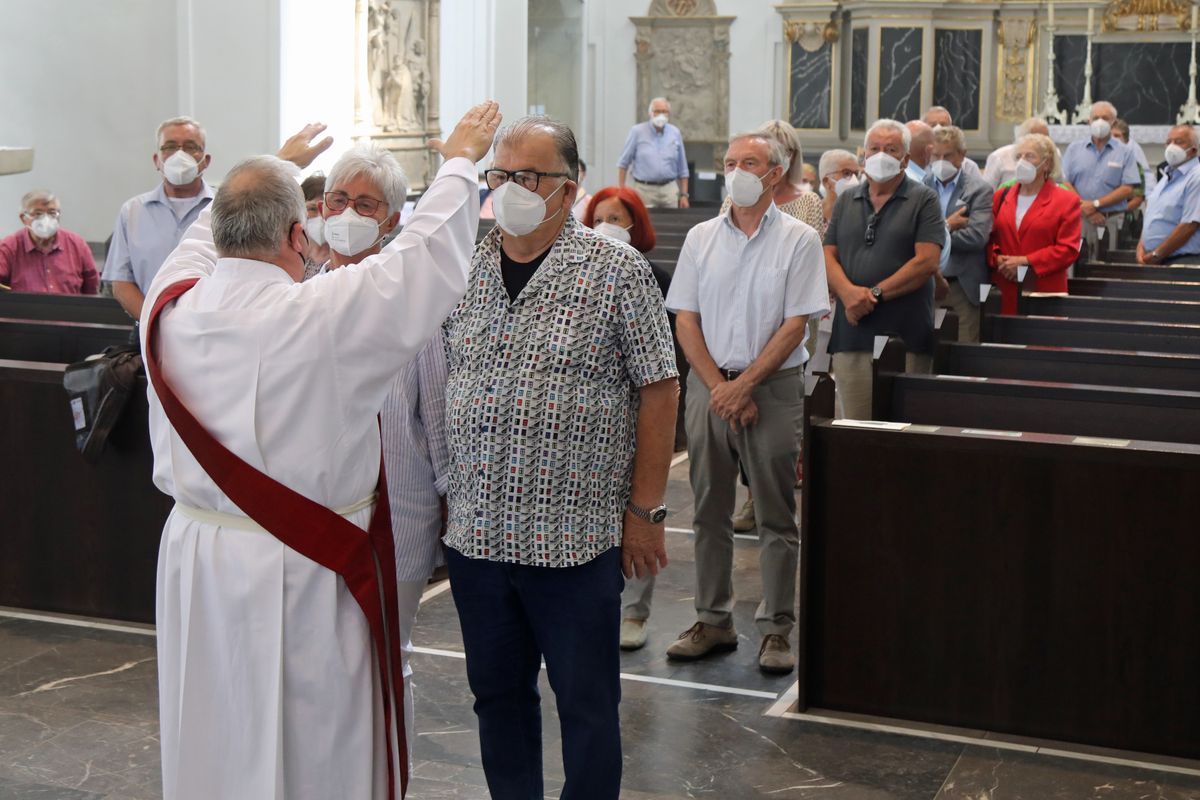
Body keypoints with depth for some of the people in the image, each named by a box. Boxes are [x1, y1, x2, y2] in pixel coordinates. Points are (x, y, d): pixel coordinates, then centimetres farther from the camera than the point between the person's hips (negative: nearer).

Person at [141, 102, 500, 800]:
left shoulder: (169, 303, -6)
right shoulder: (323, 312, -22)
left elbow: (212, 232, 16)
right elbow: (431, 256, -10)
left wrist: (278, 166, 33)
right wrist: (461, 160, 8)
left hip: (196, 559, 5)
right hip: (301, 570, -5)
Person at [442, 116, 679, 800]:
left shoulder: (616, 271, -6)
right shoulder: (465, 273, 8)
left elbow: (657, 389, -6)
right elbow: (445, 383, 15)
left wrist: (645, 512, -8)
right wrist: (443, 496, 9)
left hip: (574, 536, -4)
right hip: (475, 532, 5)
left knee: (587, 705, 7)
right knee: (498, 694, 16)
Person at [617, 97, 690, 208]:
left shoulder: (675, 133, 9)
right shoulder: (637, 131, 0)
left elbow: (682, 169, 13)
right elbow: (623, 163, 3)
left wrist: (684, 194, 8)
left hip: (669, 189, 3)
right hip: (644, 189, -3)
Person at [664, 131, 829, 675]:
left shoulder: (799, 240, -2)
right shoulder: (701, 238, 8)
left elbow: (795, 326, -7)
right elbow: (686, 322, 5)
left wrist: (744, 385, -14)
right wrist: (718, 387, -8)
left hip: (773, 389, -3)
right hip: (708, 385, 3)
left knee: (776, 518, 1)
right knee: (709, 513, 8)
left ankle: (775, 630, 9)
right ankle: (713, 621, 18)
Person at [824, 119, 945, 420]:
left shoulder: (923, 200, 3)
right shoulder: (846, 201, 17)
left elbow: (926, 262, -8)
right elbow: (828, 255, 10)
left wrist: (874, 294, -12)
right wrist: (848, 292, -11)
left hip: (905, 337, -4)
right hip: (851, 335, 4)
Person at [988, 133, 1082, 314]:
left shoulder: (1066, 201, 2)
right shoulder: (1001, 196, 15)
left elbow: (1068, 249, -5)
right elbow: (989, 239, 16)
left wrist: (1025, 261, -13)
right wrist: (997, 259, -6)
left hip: (1045, 292, -3)